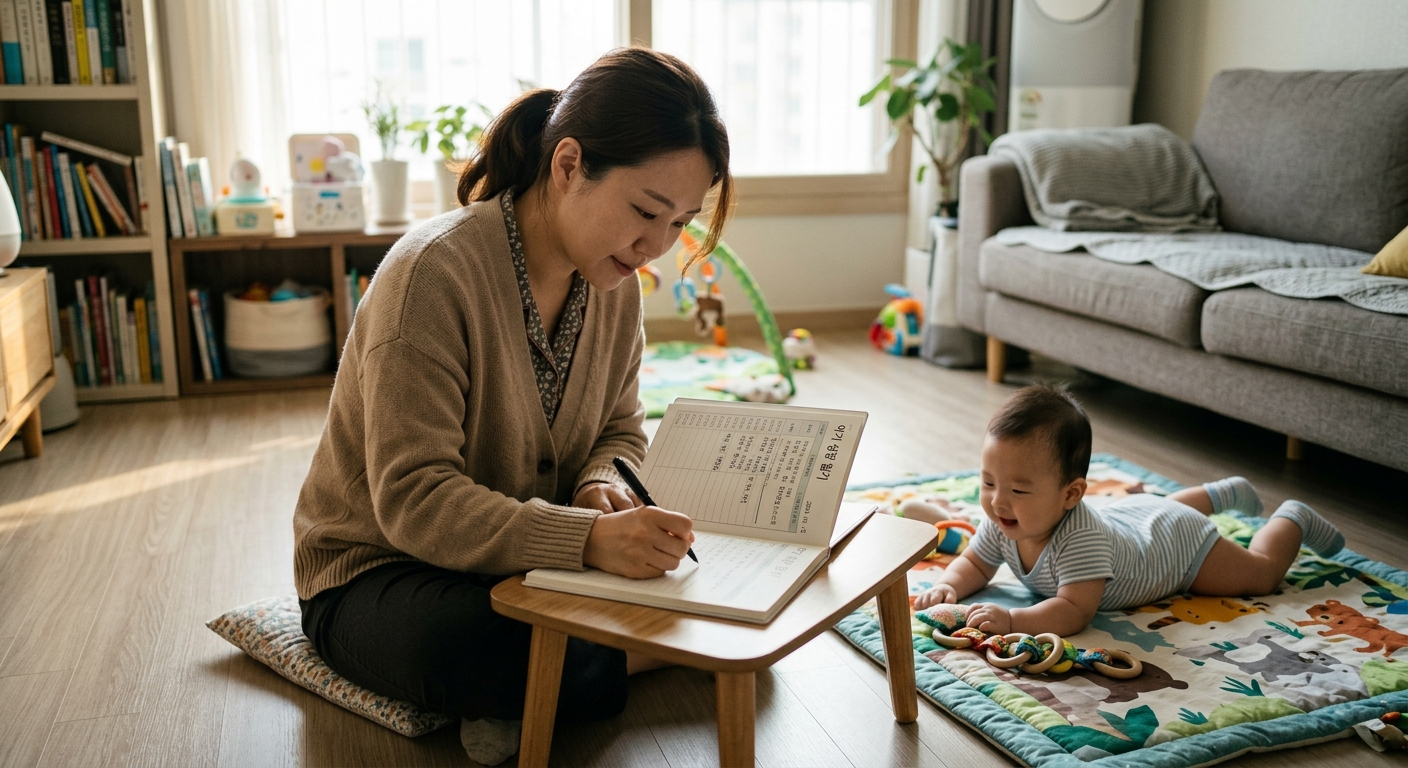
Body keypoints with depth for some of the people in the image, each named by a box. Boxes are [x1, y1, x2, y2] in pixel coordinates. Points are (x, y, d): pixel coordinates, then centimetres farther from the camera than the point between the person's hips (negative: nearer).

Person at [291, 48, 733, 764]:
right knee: (470, 648, -40)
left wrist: (600, 486, -17)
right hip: (375, 570, -6)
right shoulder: (433, 273, -27)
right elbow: (413, 500, -31)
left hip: (529, 559, 7)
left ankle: (523, 696, -8)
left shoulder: (614, 283, -4)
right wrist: (588, 537, -44)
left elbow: (619, 432, 9)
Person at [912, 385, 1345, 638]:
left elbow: (1076, 611, -54)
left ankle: (1292, 520, 40)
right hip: (1128, 516, 7)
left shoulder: (1080, 539, -49)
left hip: (1178, 543, -6)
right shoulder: (1003, 523, -29)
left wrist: (1012, 620, -64)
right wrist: (949, 586, -36)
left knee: (1262, 572, 14)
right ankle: (1226, 493, 62)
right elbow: (974, 564, -15)